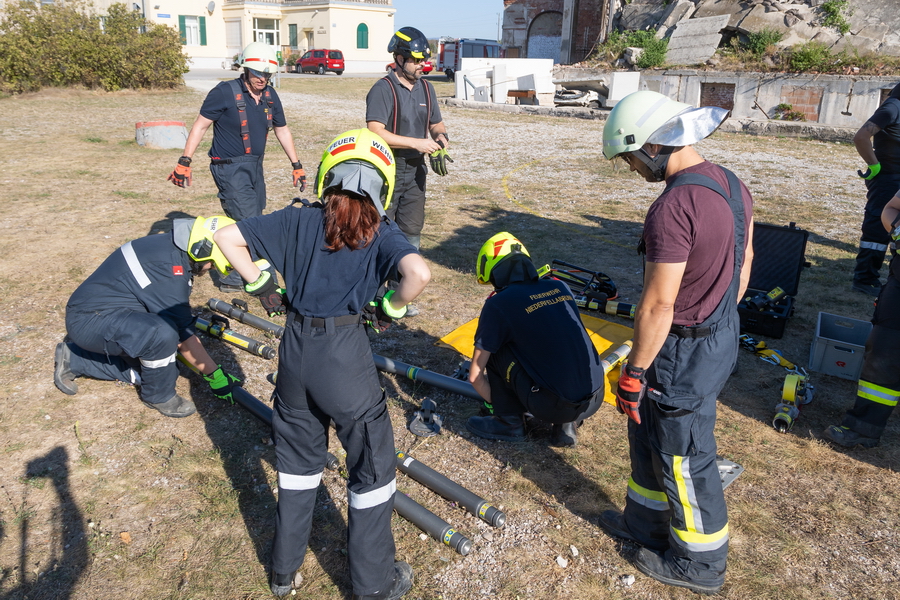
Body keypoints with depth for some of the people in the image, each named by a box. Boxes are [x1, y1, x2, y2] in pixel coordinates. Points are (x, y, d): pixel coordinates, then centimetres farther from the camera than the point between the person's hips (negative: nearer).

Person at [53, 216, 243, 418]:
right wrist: (215, 375, -15)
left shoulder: (170, 246, 3)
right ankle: (158, 396, -6)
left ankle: (74, 361, 22)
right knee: (163, 333, -34)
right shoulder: (169, 267, -26)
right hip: (89, 319, -10)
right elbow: (183, 336, -21)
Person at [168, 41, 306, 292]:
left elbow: (282, 130, 17)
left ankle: (232, 273, 24)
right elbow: (200, 126, -9)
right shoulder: (225, 92, -12)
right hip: (230, 168, -7)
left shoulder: (270, 96, 6)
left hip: (255, 166, 7)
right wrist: (185, 162, -12)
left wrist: (296, 165, 16)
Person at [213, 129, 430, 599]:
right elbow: (418, 273, -23)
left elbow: (226, 237, 2)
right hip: (346, 357, -4)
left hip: (294, 351, 4)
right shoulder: (379, 232, -5)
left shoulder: (298, 220, 4)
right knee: (372, 467, 15)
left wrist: (260, 281, 11)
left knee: (298, 459, 23)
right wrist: (393, 306, -5)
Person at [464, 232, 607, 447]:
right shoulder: (561, 288, 12)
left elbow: (475, 376, 2)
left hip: (554, 407, -5)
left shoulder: (497, 304, -4)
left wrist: (499, 404, 22)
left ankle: (508, 422, 17)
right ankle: (566, 425, 18)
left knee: (493, 347, 8)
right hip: (596, 400, 6)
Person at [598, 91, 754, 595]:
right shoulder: (732, 185, 2)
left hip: (684, 353, -9)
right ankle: (646, 522, 44)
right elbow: (743, 266, 12)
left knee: (685, 458, 11)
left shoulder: (673, 208, -28)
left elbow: (657, 307, -25)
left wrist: (634, 374, -14)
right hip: (724, 338, 9)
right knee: (649, 432, 25)